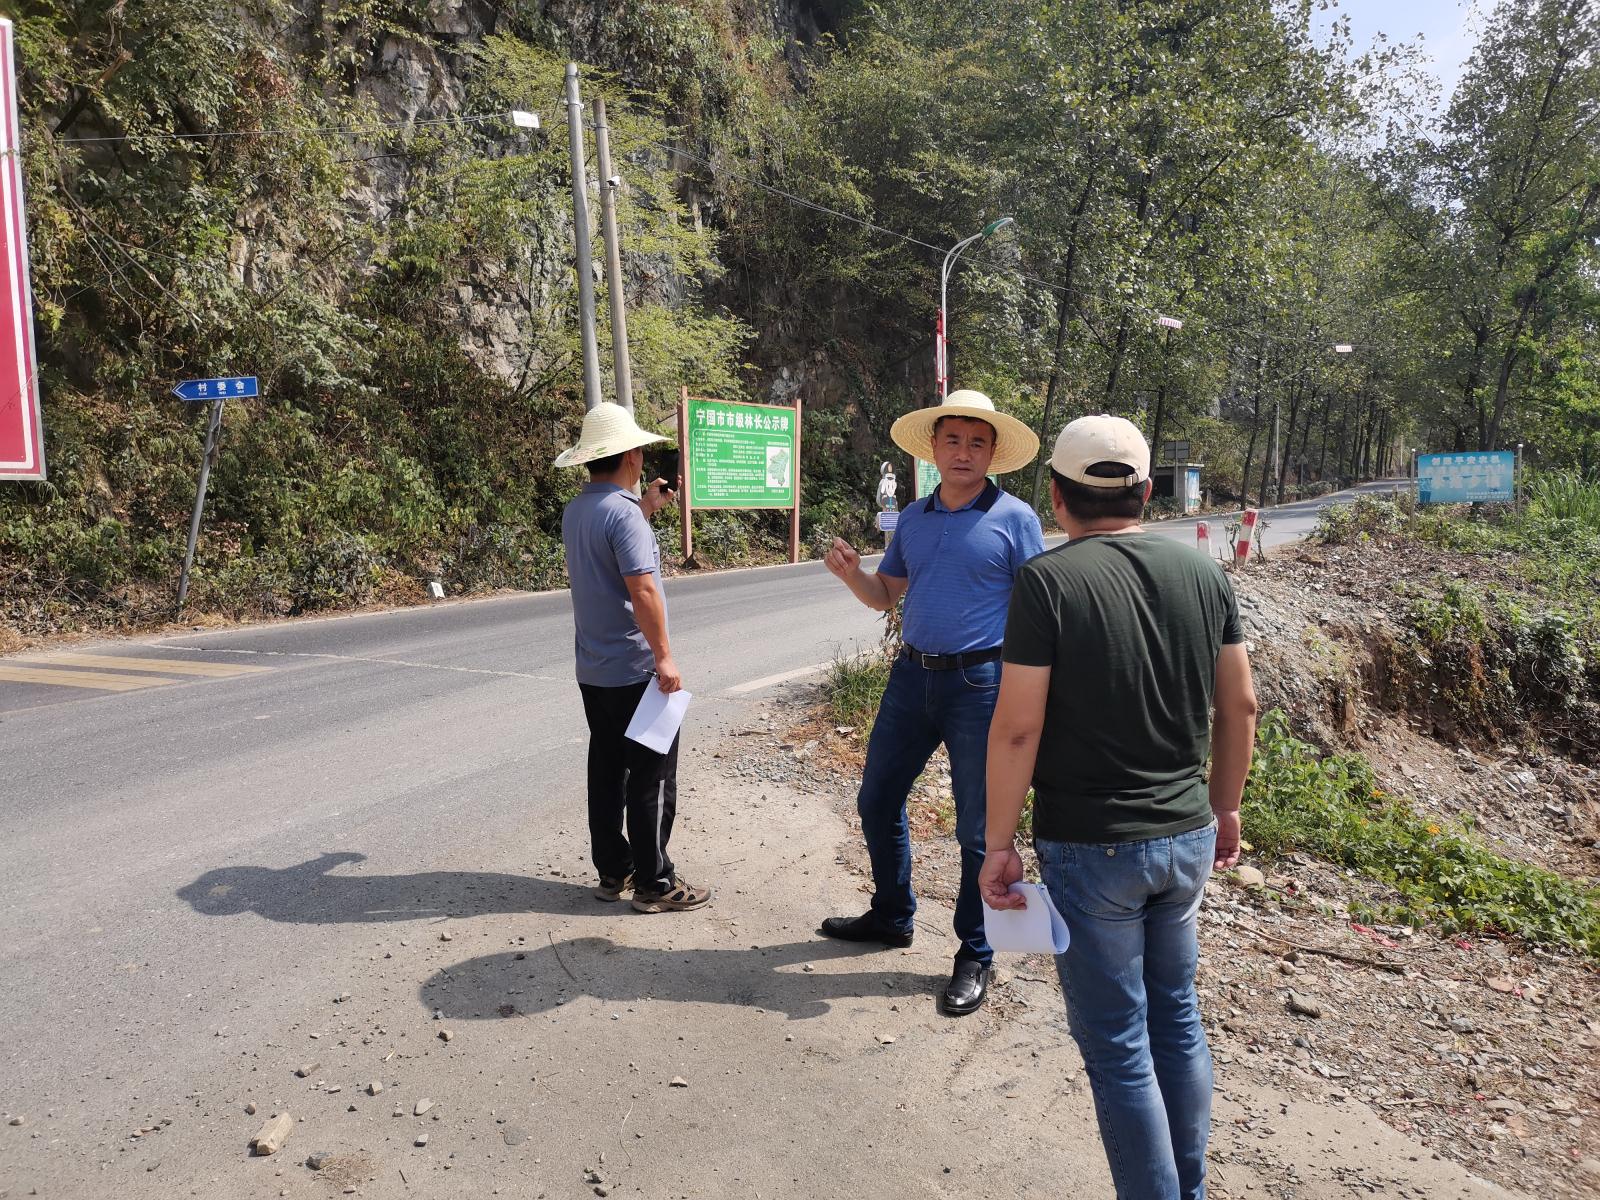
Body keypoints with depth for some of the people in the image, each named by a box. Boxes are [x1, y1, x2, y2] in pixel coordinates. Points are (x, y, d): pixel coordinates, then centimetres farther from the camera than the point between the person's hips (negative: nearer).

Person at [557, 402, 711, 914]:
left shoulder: (575, 511, 9)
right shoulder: (623, 512, -18)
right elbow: (642, 589, -26)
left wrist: (644, 508, 23)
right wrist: (664, 657, -21)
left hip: (592, 671, 9)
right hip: (635, 670, -9)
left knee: (608, 773, 15)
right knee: (652, 780, 1)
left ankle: (613, 872, 24)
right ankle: (654, 884, 8)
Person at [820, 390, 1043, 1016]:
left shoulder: (1014, 518, -7)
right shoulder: (913, 518, 10)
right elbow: (885, 595, 16)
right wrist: (851, 574, -6)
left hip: (981, 683, -6)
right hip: (913, 675, 6)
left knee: (977, 828, 5)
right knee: (877, 802, 15)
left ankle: (974, 957, 22)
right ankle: (891, 916, 38)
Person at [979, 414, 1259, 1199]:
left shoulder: (1048, 580, -15)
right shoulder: (1203, 574, 1)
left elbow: (1018, 727, -17)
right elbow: (1239, 706, 7)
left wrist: (999, 843, -8)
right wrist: (1224, 807, 20)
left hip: (1091, 846, -6)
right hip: (1187, 836, 6)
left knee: (1118, 1046, 8)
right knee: (1176, 1018, 22)